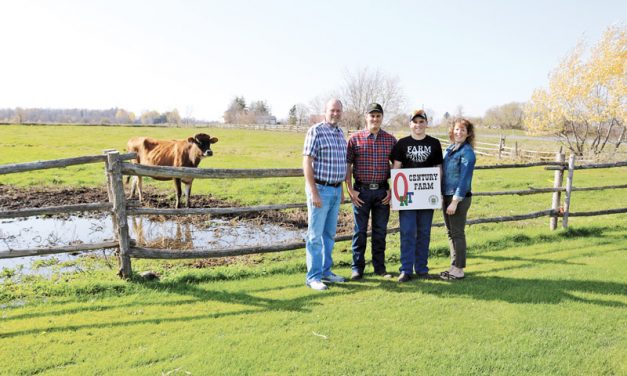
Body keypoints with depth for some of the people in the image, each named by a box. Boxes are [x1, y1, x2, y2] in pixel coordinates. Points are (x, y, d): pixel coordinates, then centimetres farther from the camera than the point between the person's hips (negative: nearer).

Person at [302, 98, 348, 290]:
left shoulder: (340, 133, 13)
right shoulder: (316, 131, -10)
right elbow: (307, 162, -14)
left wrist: (341, 190, 18)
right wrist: (314, 192, -19)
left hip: (336, 190, 8)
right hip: (320, 189, -8)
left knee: (330, 233, 14)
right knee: (315, 235, -2)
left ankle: (325, 270, 25)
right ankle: (313, 277, 6)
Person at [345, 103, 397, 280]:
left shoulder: (390, 140, 5)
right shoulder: (355, 138, -1)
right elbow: (347, 165, 0)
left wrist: (392, 190, 2)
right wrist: (350, 190, -6)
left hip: (382, 191, 2)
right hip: (361, 191, -2)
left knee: (380, 231, 10)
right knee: (360, 230, 5)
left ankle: (379, 266, 23)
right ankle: (357, 268, 16)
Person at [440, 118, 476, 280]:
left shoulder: (467, 152, -12)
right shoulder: (449, 149, 12)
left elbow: (465, 179, -17)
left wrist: (455, 201, -20)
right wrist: (443, 197, 14)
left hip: (459, 198, -8)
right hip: (446, 196, 8)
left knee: (457, 233, -1)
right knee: (450, 233, 14)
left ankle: (458, 270, 9)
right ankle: (454, 266, 25)